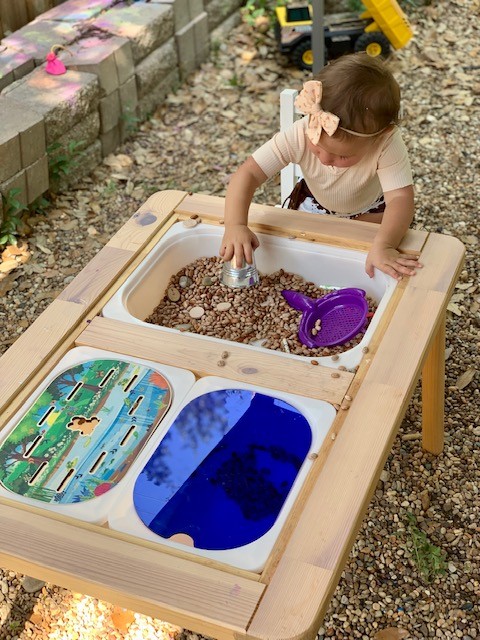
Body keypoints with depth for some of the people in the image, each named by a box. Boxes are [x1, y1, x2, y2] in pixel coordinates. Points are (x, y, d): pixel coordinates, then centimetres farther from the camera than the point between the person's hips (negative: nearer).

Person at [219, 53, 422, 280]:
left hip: (370, 211, 0)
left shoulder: (387, 143, -42)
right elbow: (247, 174, -38)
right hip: (314, 205, 0)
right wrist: (235, 225, -53)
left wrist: (382, 246, -64)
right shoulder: (299, 135, -38)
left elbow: (400, 198, -47)